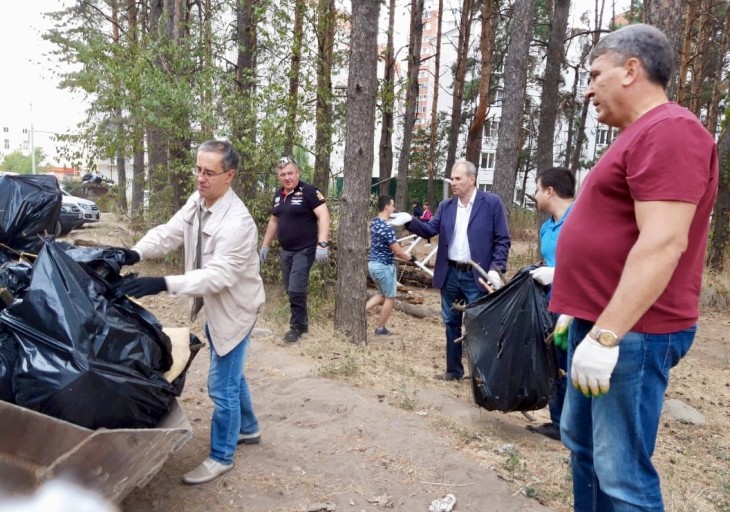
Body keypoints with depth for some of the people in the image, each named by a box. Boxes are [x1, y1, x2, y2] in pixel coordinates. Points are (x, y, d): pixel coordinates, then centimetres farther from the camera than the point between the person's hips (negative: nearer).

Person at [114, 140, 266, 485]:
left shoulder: (237, 222, -30)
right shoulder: (197, 202, -3)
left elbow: (218, 275, -35)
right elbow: (169, 233, -9)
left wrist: (162, 284, -43)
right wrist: (136, 252, -29)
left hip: (234, 309, -9)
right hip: (214, 306, 9)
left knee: (222, 386, 1)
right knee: (232, 376, 24)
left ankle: (221, 457, 20)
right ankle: (248, 429, 45)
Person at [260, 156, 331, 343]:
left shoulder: (308, 191, -12)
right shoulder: (278, 195, 11)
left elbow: (324, 216, -19)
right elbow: (274, 221, 22)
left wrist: (322, 244, -29)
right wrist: (265, 245, 22)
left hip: (304, 250, -7)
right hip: (286, 251, 7)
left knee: (296, 290, -8)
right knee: (291, 290, 12)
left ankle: (297, 326, 9)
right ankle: (302, 321, 28)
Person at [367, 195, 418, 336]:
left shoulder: (374, 222, 6)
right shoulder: (386, 227, -23)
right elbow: (397, 251, -19)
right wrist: (410, 258, -3)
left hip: (373, 263, 9)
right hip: (384, 266, -9)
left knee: (382, 295, 24)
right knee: (390, 298, 9)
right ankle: (380, 328, 17)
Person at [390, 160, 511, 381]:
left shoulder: (491, 202, -7)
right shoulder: (445, 205, 8)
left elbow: (502, 240, -7)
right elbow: (430, 230, 0)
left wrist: (495, 268, -17)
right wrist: (410, 221, -18)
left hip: (476, 276, -5)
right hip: (450, 274, 5)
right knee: (451, 323, 14)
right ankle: (453, 369, 28)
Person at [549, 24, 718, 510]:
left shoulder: (668, 130, -15)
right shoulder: (641, 136, 18)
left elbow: (663, 243, -24)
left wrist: (607, 334, -26)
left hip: (631, 333, -11)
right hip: (602, 324, 11)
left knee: (622, 473, -2)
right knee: (581, 442, 20)